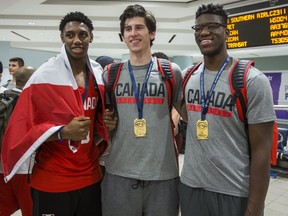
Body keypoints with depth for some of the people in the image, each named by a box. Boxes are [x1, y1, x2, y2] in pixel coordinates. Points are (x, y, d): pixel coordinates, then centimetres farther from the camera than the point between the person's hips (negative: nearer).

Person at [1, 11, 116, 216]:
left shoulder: (100, 74, 4)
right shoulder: (44, 76, -11)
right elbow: (21, 129, -11)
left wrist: (106, 123, -4)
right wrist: (63, 132, -24)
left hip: (90, 176, 5)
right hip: (52, 182, -4)